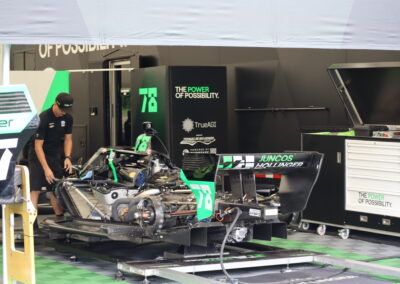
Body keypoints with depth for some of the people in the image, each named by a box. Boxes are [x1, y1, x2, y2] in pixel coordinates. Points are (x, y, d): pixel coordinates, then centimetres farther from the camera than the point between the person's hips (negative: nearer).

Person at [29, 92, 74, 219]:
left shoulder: (67, 118, -3)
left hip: (55, 156, 5)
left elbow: (68, 139, 6)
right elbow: (38, 146, -21)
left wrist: (67, 158, -10)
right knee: (35, 190, -12)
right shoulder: (43, 118, -22)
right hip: (38, 156, -5)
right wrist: (46, 168, -24)